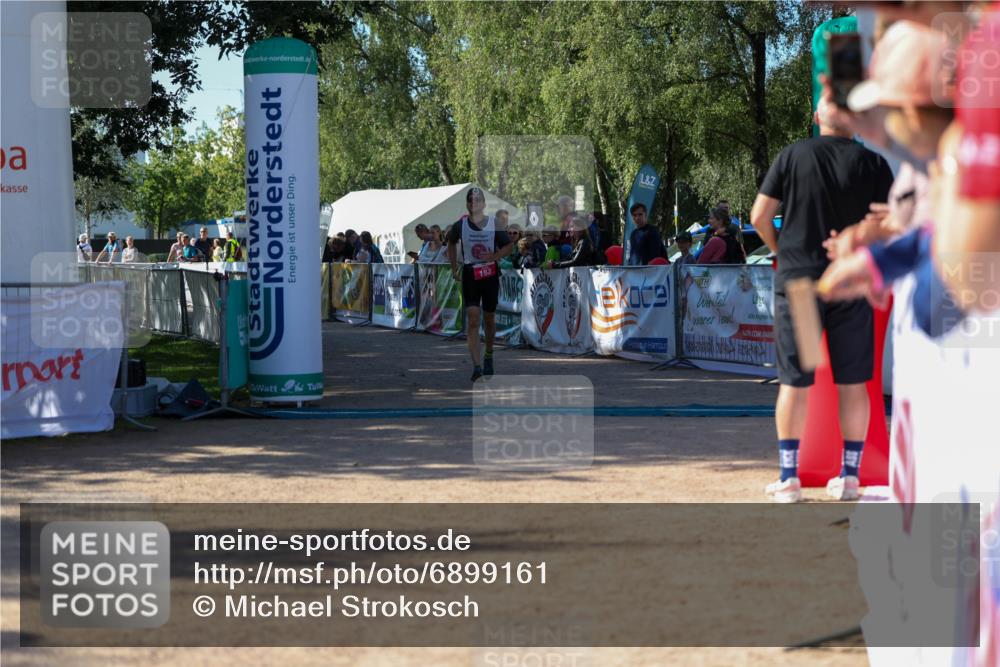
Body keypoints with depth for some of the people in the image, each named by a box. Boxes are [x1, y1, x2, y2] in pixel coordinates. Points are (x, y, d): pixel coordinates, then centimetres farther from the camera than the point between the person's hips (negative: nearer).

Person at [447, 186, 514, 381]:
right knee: (472, 320, -12)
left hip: (490, 275, 1)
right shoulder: (460, 225, -3)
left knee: (489, 319, 13)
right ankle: (477, 366, -16)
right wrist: (454, 267, 11)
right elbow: (451, 243, 17)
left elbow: (509, 246, 5)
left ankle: (488, 356, 38)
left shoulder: (494, 225, -6)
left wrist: (495, 256, -13)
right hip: (469, 275, -1)